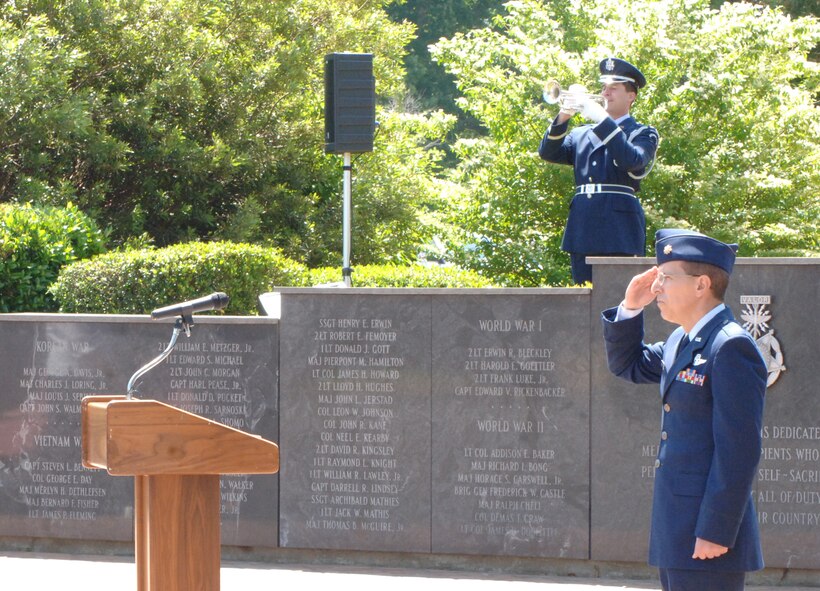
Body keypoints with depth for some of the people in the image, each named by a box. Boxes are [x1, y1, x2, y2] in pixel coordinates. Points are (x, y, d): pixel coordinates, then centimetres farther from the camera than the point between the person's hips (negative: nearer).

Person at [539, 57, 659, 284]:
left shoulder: (643, 134, 5)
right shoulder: (581, 134, 22)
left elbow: (632, 159, -16)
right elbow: (548, 152, 9)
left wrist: (602, 120, -17)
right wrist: (562, 118, -7)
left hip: (619, 233, -5)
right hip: (583, 230, 5)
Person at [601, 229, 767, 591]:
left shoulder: (731, 347, -15)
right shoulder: (681, 341, 14)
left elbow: (739, 450, -19)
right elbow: (627, 365, 30)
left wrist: (716, 532, -21)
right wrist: (631, 307, 12)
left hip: (710, 527, -10)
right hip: (676, 533, 10)